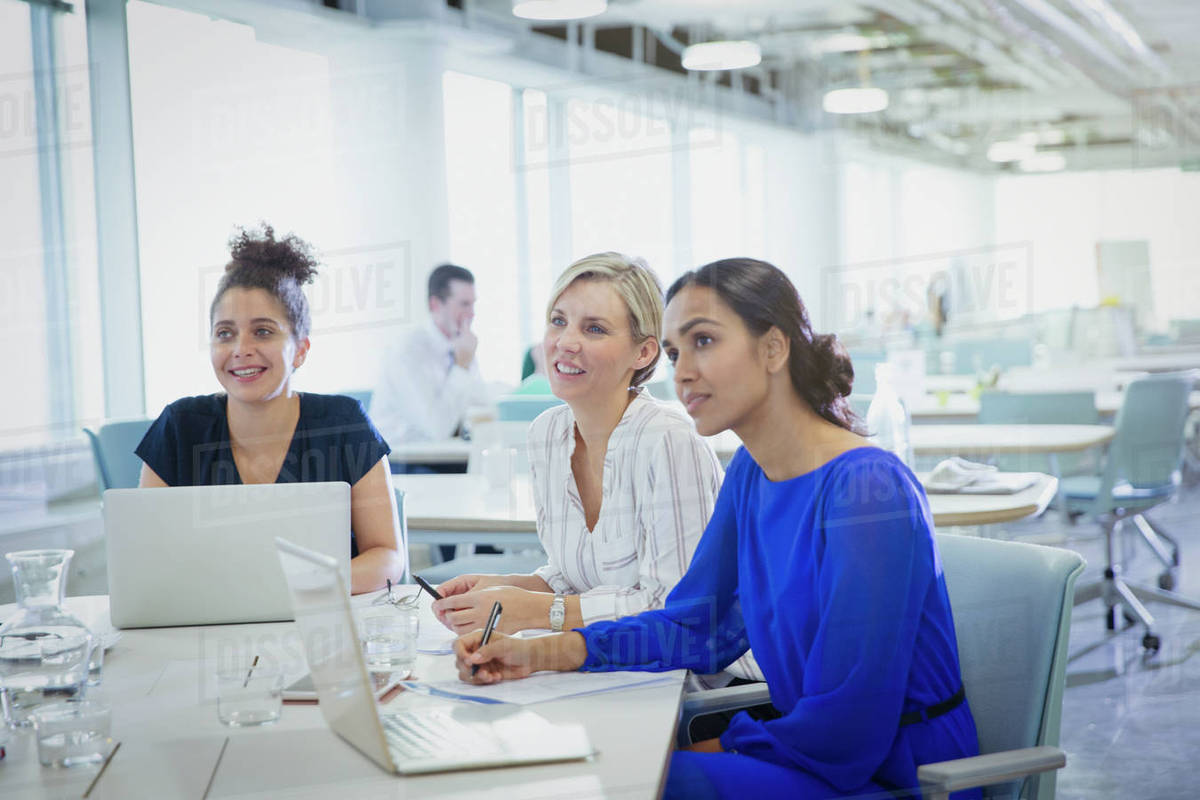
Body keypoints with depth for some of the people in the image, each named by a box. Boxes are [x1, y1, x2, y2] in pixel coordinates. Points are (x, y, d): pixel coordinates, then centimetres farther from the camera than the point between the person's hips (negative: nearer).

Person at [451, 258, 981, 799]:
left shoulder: (866, 490, -23)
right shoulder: (750, 471, 6)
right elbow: (694, 625, 12)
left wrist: (721, 743, -8)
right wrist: (541, 653, -1)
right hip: (812, 751, 8)